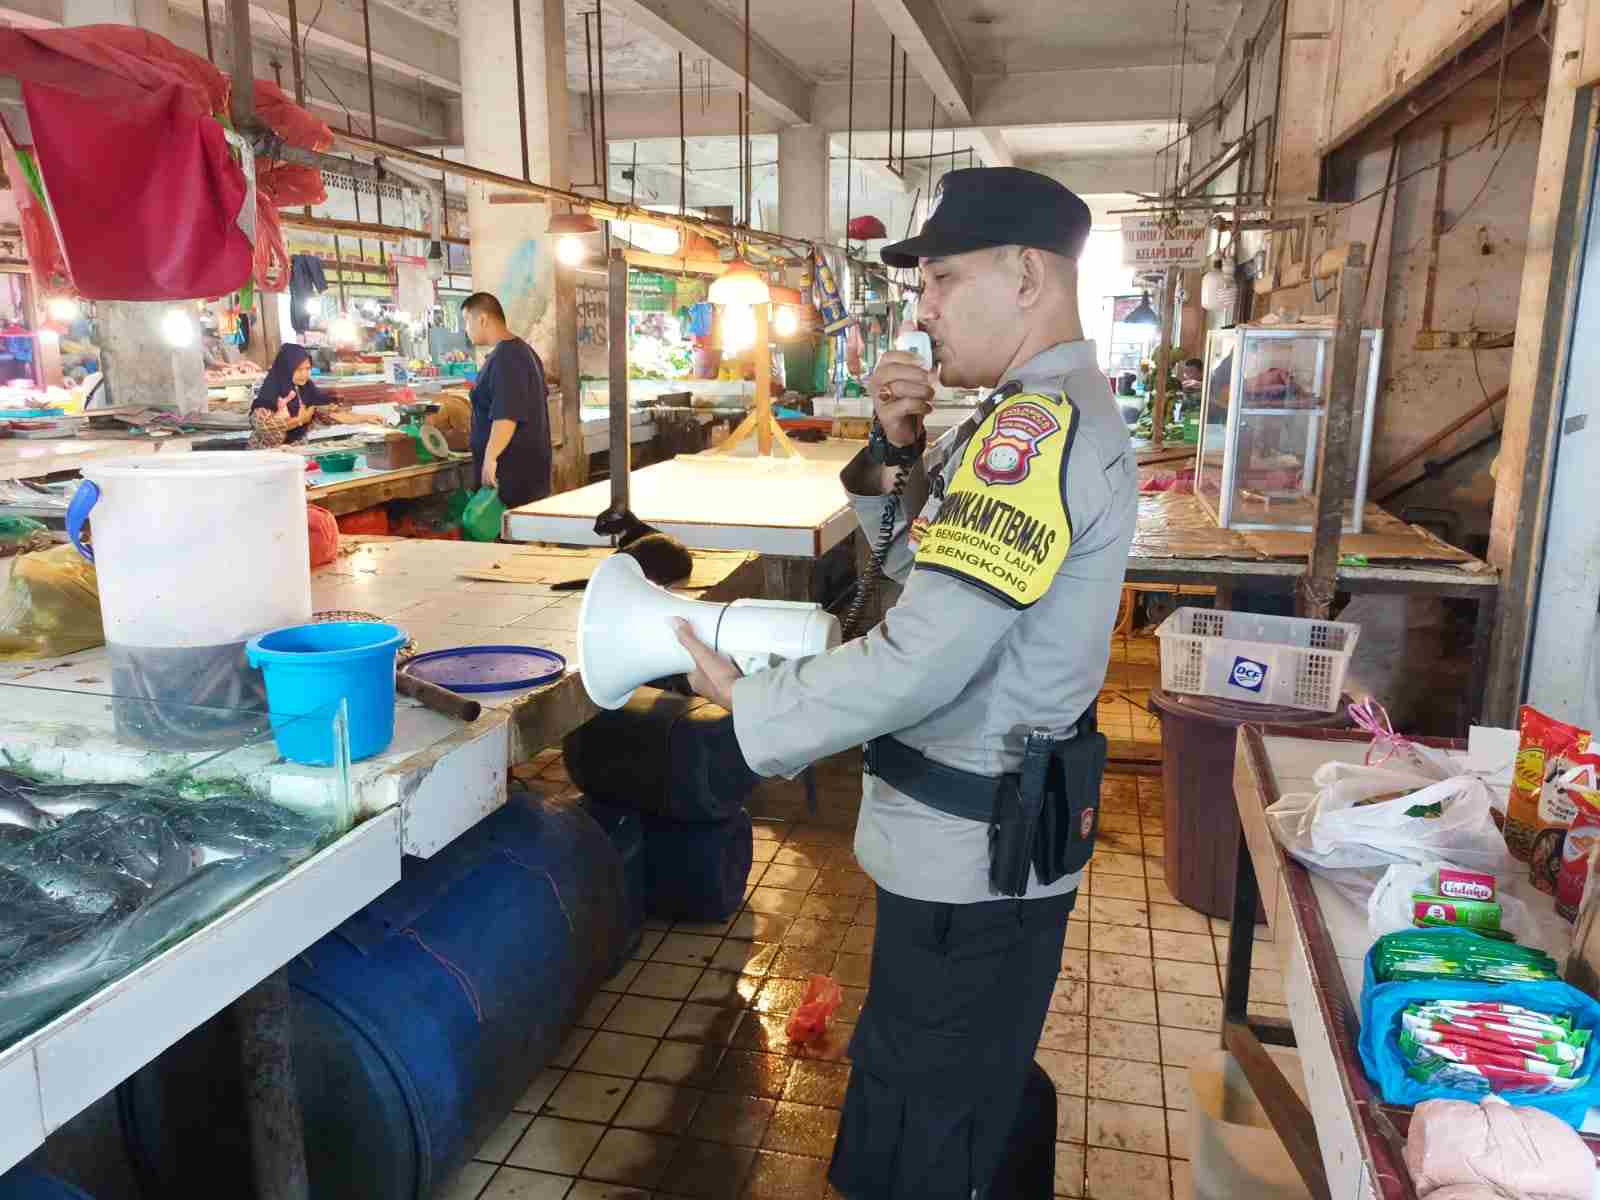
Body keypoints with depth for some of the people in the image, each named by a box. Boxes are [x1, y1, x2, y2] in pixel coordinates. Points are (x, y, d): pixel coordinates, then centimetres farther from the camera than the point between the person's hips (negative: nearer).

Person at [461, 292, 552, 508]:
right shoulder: (523, 350, 16)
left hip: (512, 469, -10)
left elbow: (506, 415, -26)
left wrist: (490, 457, -23)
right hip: (528, 465, 10)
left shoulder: (504, 358, -18)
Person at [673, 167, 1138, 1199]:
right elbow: (926, 561, 16)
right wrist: (900, 448, -2)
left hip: (970, 853, -10)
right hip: (1002, 835, 10)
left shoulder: (1035, 429, -24)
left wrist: (751, 705, -15)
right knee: (990, 1093, 28)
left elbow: (920, 662, -29)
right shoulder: (1053, 414, 10)